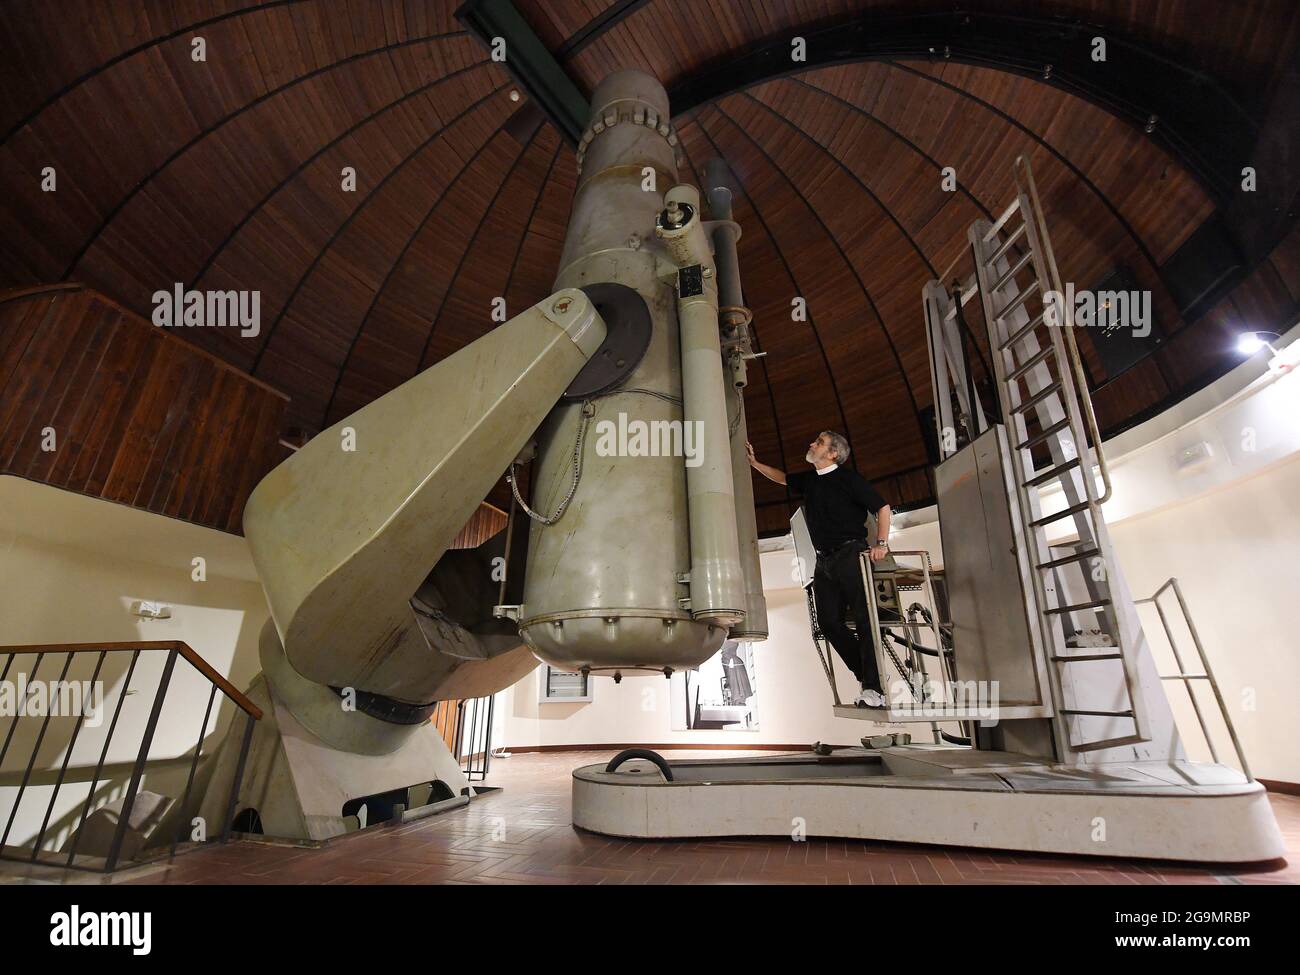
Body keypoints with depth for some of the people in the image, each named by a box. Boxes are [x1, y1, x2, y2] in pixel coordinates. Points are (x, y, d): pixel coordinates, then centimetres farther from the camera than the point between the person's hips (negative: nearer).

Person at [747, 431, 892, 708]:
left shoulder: (847, 478, -5)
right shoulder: (809, 480, 16)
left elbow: (882, 506, -4)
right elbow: (782, 477, 33)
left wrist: (881, 543, -12)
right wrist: (754, 463, 27)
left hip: (850, 554, -7)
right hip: (824, 560, 7)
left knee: (864, 618, -9)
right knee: (829, 621, 0)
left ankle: (875, 689, -7)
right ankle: (868, 678, 10)